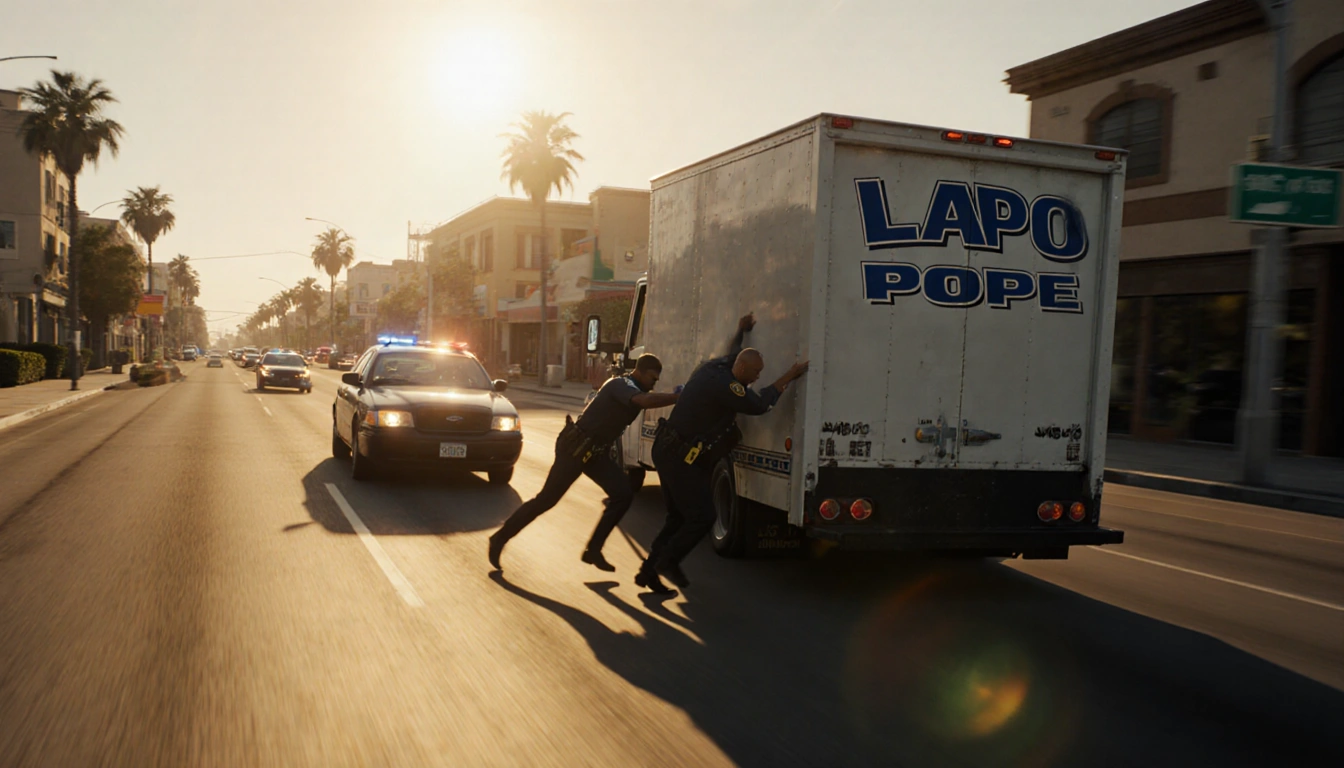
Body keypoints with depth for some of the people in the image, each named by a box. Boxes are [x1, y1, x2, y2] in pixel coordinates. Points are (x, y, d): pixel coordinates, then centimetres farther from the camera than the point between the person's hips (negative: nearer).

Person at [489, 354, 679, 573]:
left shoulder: (633, 389, 11)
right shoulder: (621, 385, -21)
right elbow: (644, 401, -38)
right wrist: (679, 398, -40)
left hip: (596, 451, 9)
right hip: (575, 447, -9)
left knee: (624, 493, -3)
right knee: (547, 499, -3)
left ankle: (593, 550, 3)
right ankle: (500, 538, 12)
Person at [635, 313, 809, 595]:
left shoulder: (713, 369, 8)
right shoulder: (723, 384, -22)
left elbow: (730, 355, 32)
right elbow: (758, 405, -20)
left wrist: (741, 332, 45)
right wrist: (788, 377, -14)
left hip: (668, 451, 11)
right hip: (681, 458, -11)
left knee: (679, 517, 16)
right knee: (702, 517, -5)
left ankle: (649, 571, 18)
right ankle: (668, 561, 7)